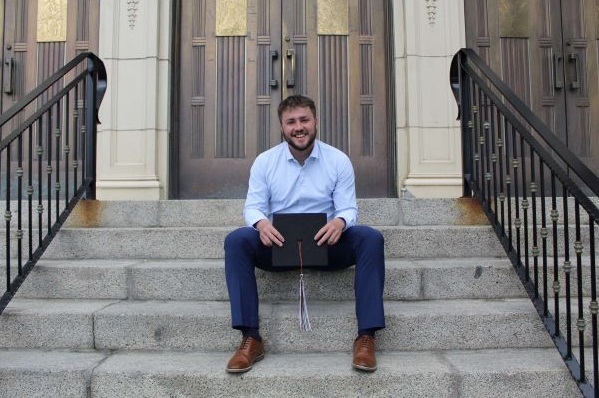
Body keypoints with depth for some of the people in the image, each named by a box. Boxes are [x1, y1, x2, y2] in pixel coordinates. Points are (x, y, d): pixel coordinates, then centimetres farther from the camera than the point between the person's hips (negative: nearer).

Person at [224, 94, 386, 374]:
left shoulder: (339, 161, 0)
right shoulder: (264, 161, 1)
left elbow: (348, 208, -3)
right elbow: (253, 206, -2)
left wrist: (340, 222, -29)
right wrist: (261, 223, -28)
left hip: (327, 245, 0)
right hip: (278, 245, 1)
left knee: (371, 238, -27)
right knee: (236, 240, -27)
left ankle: (366, 335, -24)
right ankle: (250, 338, -25)